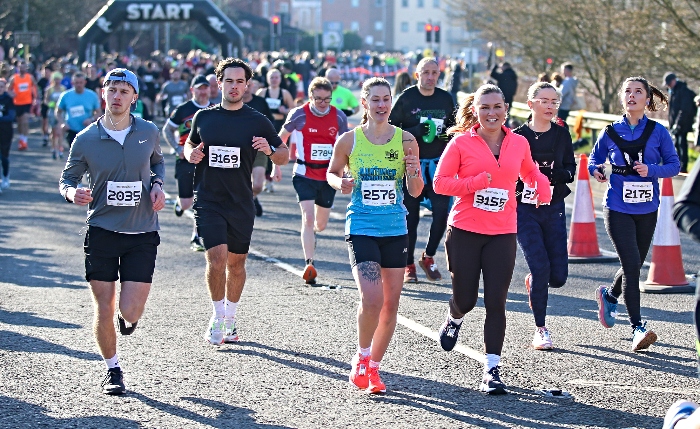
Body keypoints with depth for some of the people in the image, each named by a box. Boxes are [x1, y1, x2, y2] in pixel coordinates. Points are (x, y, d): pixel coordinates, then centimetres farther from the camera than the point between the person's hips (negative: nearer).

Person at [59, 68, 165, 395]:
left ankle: (127, 316, 32)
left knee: (130, 312, -7)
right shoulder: (85, 140, -4)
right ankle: (112, 369, 24)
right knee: (103, 311, 1)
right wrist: (73, 192, -18)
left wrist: (157, 184, 0)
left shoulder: (149, 132, 0)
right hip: (101, 231, 0)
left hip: (142, 234, 0)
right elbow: (67, 179, 6)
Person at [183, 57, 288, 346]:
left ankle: (229, 318, 29)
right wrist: (191, 154, -2)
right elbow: (190, 144, 21)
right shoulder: (203, 117, 4)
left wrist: (269, 150, -15)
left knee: (236, 263, 10)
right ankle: (217, 315, 5)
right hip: (208, 201, -1)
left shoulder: (257, 122, 0)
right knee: (216, 259, -15)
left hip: (241, 204, 1)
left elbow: (284, 156, 7)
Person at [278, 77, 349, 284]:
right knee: (308, 218, -17)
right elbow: (281, 138, 7)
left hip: (328, 176, 3)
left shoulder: (339, 117, -2)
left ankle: (311, 234, 50)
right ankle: (309, 265, -18)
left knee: (321, 224, 13)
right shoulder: (299, 115, -8)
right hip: (304, 175, -3)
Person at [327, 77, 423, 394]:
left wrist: (413, 172, -15)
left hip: (396, 229, 3)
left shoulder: (406, 140, 0)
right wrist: (340, 183, -8)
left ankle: (373, 366, 23)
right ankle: (361, 357, 9)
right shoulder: (349, 140, -3)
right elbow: (332, 172, 13)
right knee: (371, 298, -17)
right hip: (361, 228, -3)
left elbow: (416, 192, 5)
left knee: (391, 303, 6)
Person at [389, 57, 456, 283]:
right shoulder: (406, 98, -4)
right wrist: (416, 131, -18)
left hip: (438, 164, 3)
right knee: (410, 216, 2)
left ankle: (428, 257, 14)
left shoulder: (446, 99, 8)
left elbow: (454, 127, 20)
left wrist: (448, 135, -3)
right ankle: (408, 265, 13)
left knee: (442, 211, -7)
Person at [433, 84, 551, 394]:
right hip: (464, 231, -2)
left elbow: (529, 172, 25)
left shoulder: (519, 143, 7)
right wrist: (473, 183, -18)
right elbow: (440, 182, -4)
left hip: (502, 234, 2)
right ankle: (454, 320, 43)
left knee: (496, 303, -4)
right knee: (465, 299, 5)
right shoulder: (461, 142, -3)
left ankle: (492, 369, 2)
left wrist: (542, 186, 4)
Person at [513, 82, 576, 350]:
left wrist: (551, 174, -16)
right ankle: (541, 330, 2)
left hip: (554, 209, 3)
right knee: (541, 267, -13)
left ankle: (534, 282, 34)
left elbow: (571, 170, 3)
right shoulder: (518, 136, -2)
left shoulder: (562, 134, 6)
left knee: (558, 276, -3)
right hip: (525, 209, -3)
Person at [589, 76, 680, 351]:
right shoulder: (611, 132, 0)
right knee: (631, 264, -14)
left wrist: (651, 170, -18)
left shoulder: (658, 132, -1)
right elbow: (594, 159, 12)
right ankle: (637, 327, -10)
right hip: (617, 208, -2)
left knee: (635, 264, 15)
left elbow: (674, 165, 0)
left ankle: (609, 295, 47)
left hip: (647, 210, 2)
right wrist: (596, 170, -11)